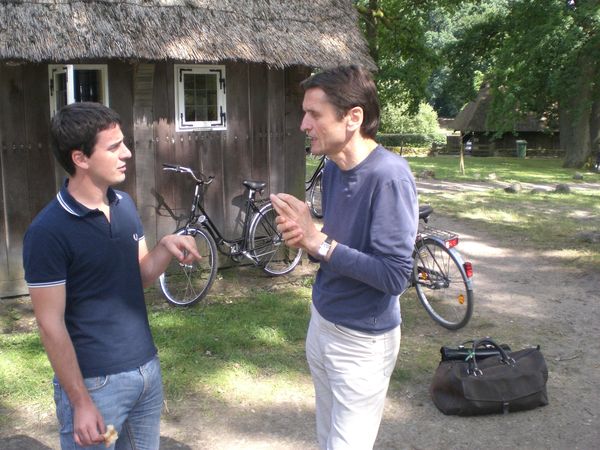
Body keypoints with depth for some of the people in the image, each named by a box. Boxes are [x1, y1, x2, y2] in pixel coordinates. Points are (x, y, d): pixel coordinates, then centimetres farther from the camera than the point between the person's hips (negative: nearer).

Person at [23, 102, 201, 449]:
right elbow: (51, 324, -16)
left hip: (148, 368, 7)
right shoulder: (48, 231, -18)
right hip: (95, 381, -6)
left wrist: (167, 248, -8)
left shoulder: (125, 204, 3)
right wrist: (80, 401, -15)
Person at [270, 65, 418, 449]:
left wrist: (318, 242, -25)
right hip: (322, 323, 8)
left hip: (363, 341, -8)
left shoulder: (389, 176, -25)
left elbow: (395, 275, -28)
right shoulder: (332, 169, 2)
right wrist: (304, 240, -10)